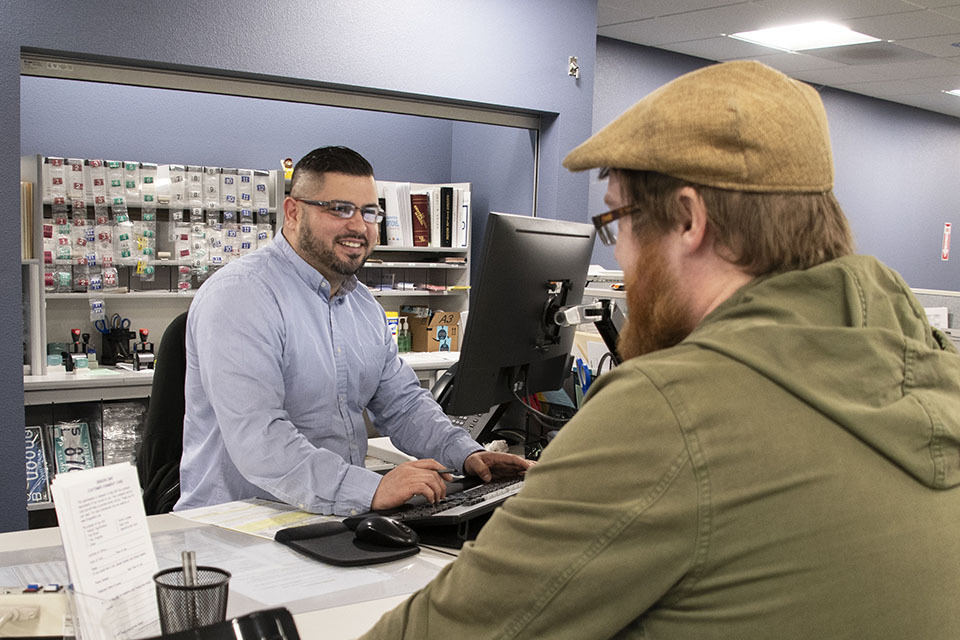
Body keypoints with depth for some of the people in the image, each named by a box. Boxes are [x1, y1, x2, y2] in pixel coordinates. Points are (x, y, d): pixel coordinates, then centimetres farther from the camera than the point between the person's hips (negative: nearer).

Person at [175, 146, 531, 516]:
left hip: (343, 516, 7)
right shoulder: (239, 295, -16)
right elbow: (256, 439, -27)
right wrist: (371, 490, -35)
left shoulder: (363, 304, 14)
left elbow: (402, 403, 19)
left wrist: (466, 454, 1)